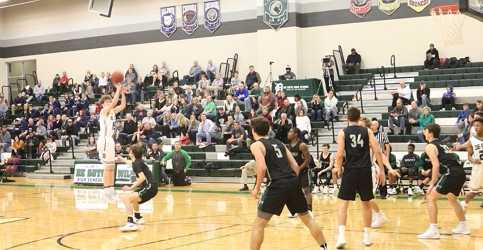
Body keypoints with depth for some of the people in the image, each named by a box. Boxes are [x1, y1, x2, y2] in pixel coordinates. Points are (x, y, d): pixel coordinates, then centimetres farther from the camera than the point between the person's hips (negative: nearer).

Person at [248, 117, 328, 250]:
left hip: (278, 185, -6)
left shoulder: (256, 145, 3)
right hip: (293, 182, 6)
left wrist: (257, 187, -3)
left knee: (259, 224, 2)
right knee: (307, 218, 22)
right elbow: (295, 166, 17)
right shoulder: (279, 143, 22)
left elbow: (262, 167, -14)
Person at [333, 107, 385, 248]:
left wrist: (338, 168, 7)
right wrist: (381, 170, 3)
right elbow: (377, 151, -2)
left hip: (350, 171, -2)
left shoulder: (343, 133, 0)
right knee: (366, 204, 15)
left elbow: (340, 154, -9)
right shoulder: (367, 131, 6)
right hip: (365, 170, 2)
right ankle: (366, 236, 19)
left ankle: (341, 235, -9)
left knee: (343, 203, 4)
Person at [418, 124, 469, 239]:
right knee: (452, 198, 31)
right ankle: (463, 226, 41)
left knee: (431, 197, -4)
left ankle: (433, 230, -11)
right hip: (461, 173, 9)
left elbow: (436, 165, -12)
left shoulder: (430, 146, 0)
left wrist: (432, 184, -9)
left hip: (451, 173, -9)